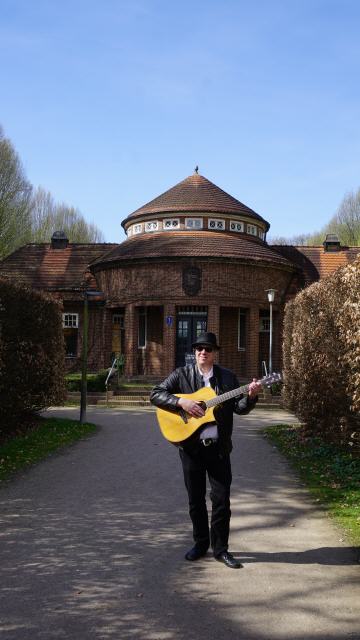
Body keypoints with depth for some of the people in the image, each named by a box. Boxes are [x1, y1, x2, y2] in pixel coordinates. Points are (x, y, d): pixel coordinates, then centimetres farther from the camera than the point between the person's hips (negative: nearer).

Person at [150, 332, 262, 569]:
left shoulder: (228, 377, 5)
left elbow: (240, 408, 2)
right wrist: (181, 402, -18)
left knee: (222, 498, 1)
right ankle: (201, 543, 26)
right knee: (196, 498, 10)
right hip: (191, 446, 0)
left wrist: (251, 396, -19)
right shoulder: (182, 374, 1)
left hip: (219, 447, 0)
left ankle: (221, 548, 13)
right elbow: (156, 394, -5)